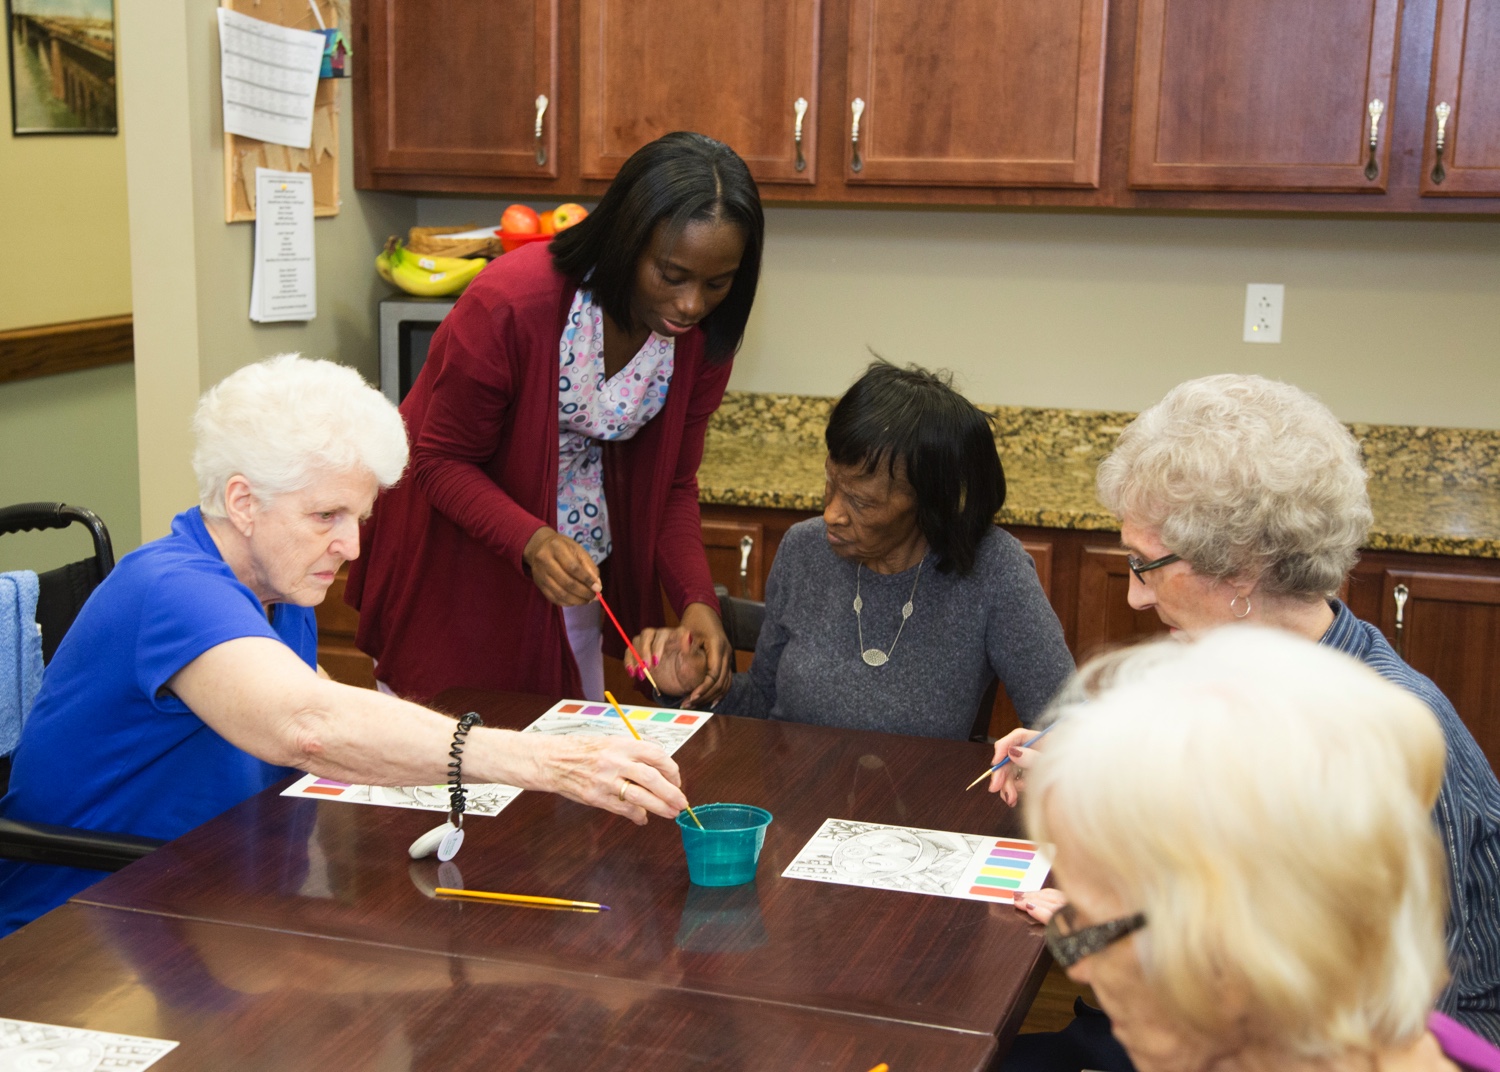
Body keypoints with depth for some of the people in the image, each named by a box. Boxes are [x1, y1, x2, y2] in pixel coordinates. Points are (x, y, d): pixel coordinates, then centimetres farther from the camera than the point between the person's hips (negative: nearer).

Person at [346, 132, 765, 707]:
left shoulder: (702, 334, -13)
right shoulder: (509, 304, -30)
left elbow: (673, 483, -5)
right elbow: (442, 462, -21)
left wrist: (697, 597, -22)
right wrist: (531, 541, -39)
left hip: (572, 572, 5)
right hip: (459, 558, -5)